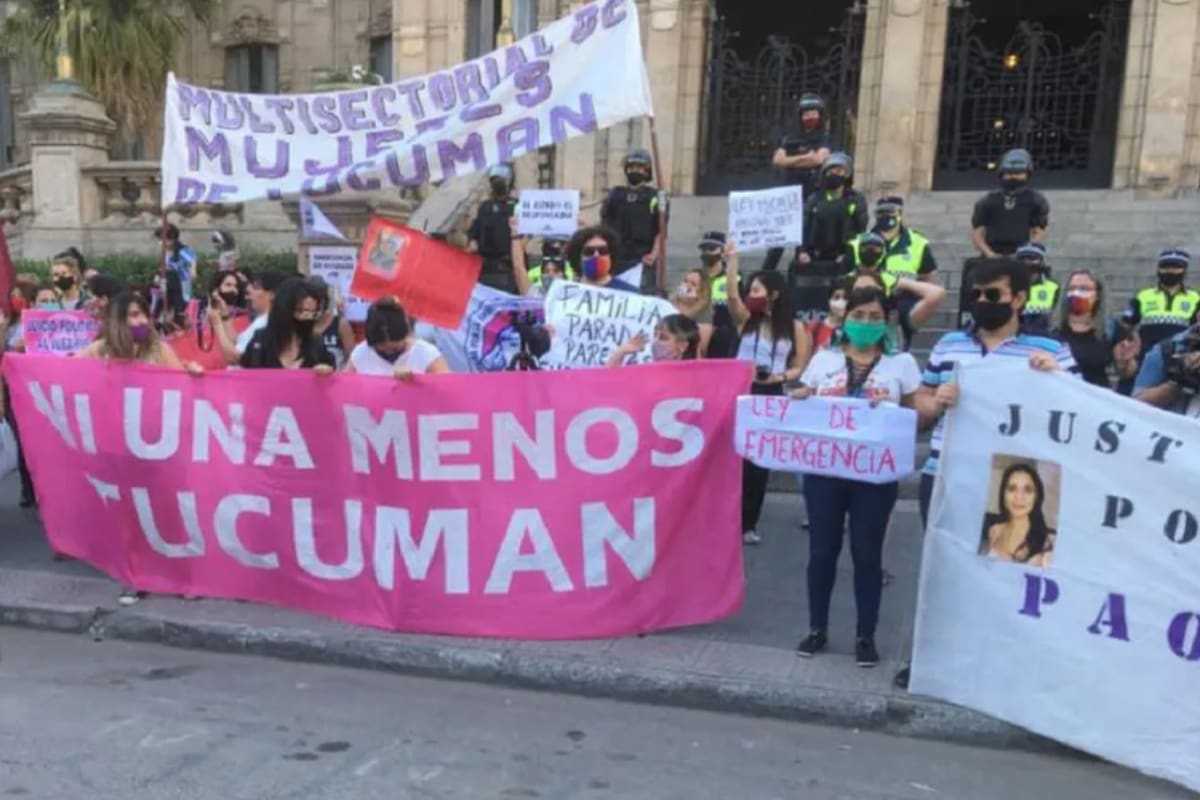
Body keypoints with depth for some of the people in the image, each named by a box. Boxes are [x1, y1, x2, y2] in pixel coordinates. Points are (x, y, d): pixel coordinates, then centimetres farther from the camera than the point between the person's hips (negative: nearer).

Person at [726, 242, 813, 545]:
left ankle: (748, 523, 18)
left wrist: (780, 376, -16)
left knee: (759, 459, 7)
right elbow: (732, 295, -16)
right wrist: (731, 261, -21)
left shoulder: (795, 327, 1)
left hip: (771, 395, 0)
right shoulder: (746, 319, 3)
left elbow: (801, 367, 2)